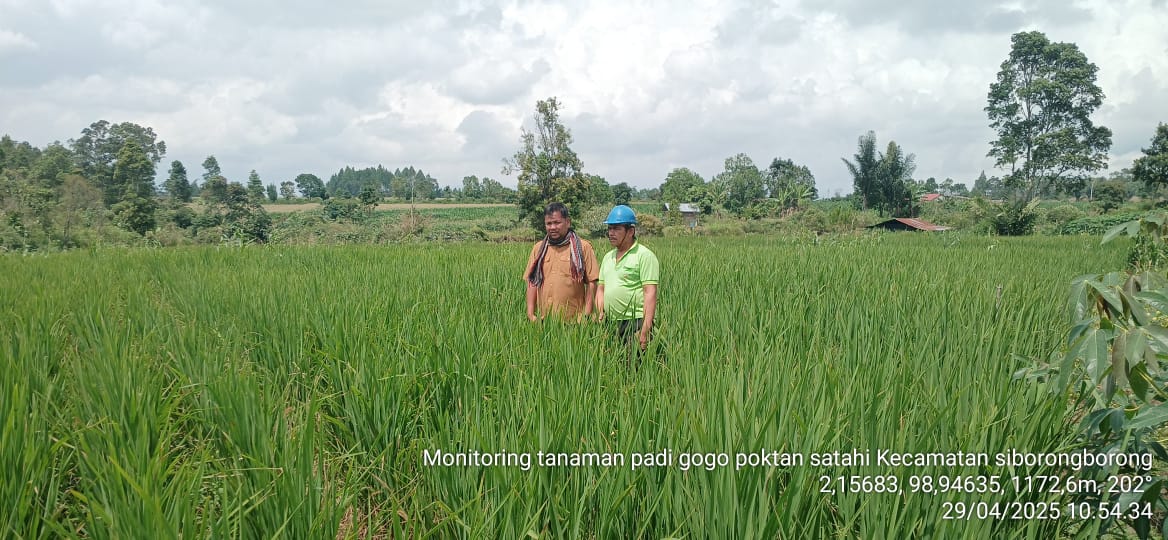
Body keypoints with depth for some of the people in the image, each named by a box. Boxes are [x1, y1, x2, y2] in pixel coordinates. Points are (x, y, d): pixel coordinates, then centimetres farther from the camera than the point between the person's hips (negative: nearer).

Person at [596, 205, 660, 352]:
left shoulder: (644, 255, -6)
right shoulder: (608, 257, 16)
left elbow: (650, 293, -13)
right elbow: (601, 288, 22)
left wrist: (646, 329, -19)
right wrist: (600, 314, 5)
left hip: (636, 322, -7)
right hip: (612, 323, 7)